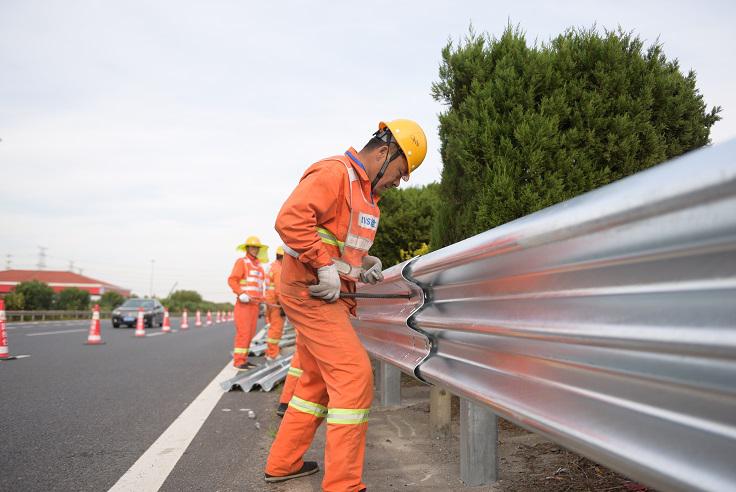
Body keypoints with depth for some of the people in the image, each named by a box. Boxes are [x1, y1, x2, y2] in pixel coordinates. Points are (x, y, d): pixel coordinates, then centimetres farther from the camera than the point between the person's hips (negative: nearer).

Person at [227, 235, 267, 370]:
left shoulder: (259, 266, 20)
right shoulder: (241, 262, -1)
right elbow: (232, 280, -10)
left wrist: (262, 302, 17)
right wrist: (240, 293, -22)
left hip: (254, 304, 7)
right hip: (243, 303, -7)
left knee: (250, 333, 7)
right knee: (243, 332, -12)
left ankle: (243, 359, 13)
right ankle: (238, 361, -9)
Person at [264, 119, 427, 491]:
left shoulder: (365, 192, 18)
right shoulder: (333, 173, -13)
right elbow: (290, 219, -26)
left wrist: (364, 261, 9)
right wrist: (325, 267, -24)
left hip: (329, 293, 10)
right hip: (310, 289, -10)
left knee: (316, 380, 15)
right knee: (354, 374, -13)